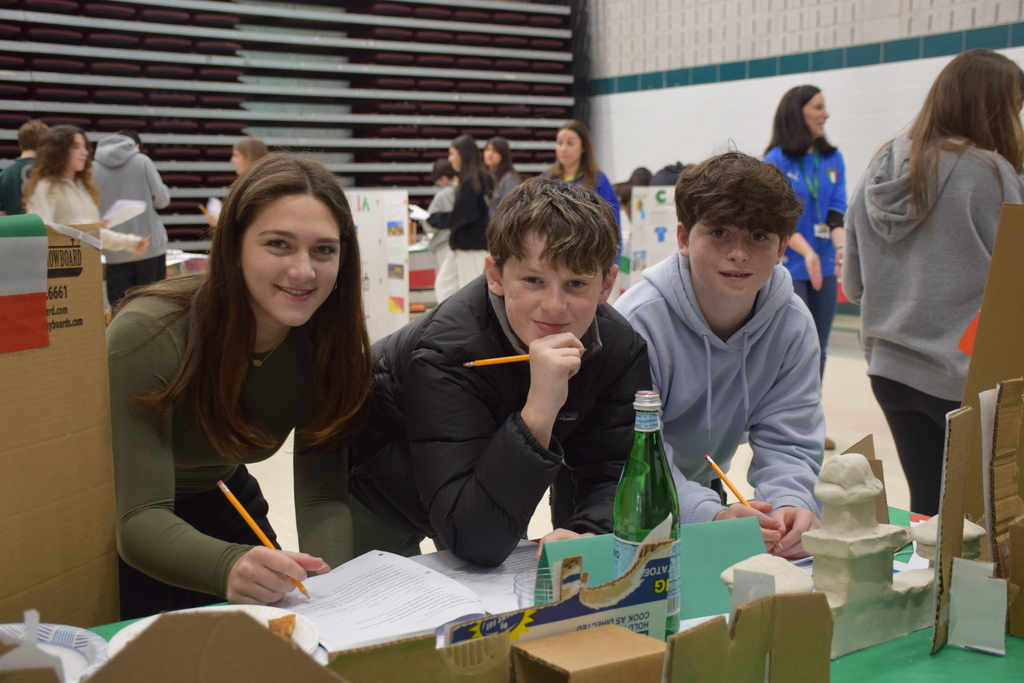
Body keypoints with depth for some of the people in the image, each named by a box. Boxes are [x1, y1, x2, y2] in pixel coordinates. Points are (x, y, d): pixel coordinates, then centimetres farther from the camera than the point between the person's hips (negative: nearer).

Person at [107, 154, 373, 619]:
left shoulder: (327, 338, -17)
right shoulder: (149, 334, -31)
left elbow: (323, 495, -18)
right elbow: (139, 518, -36)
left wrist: (326, 579, -39)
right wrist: (229, 566, -56)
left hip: (224, 503, 4)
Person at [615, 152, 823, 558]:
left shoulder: (793, 324, -9)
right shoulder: (638, 320, -25)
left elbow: (786, 441, -12)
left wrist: (791, 504, -34)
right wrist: (710, 516, -46)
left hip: (704, 487, 4)